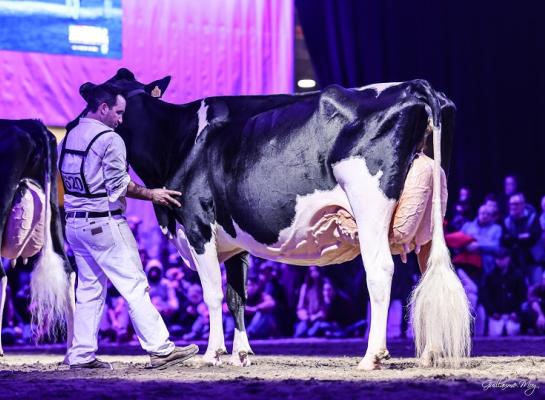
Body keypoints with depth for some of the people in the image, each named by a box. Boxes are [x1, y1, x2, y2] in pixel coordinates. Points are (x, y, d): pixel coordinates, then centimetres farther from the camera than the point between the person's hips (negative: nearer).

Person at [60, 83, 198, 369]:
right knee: (134, 285, -4)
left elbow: (59, 174, 16)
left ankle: (81, 355, 10)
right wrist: (151, 194, -3)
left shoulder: (68, 137, 11)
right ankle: (159, 349, -4)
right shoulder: (109, 140, -13)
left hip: (74, 224, 8)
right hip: (104, 224, -8)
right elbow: (119, 185, -14)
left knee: (89, 289, 13)